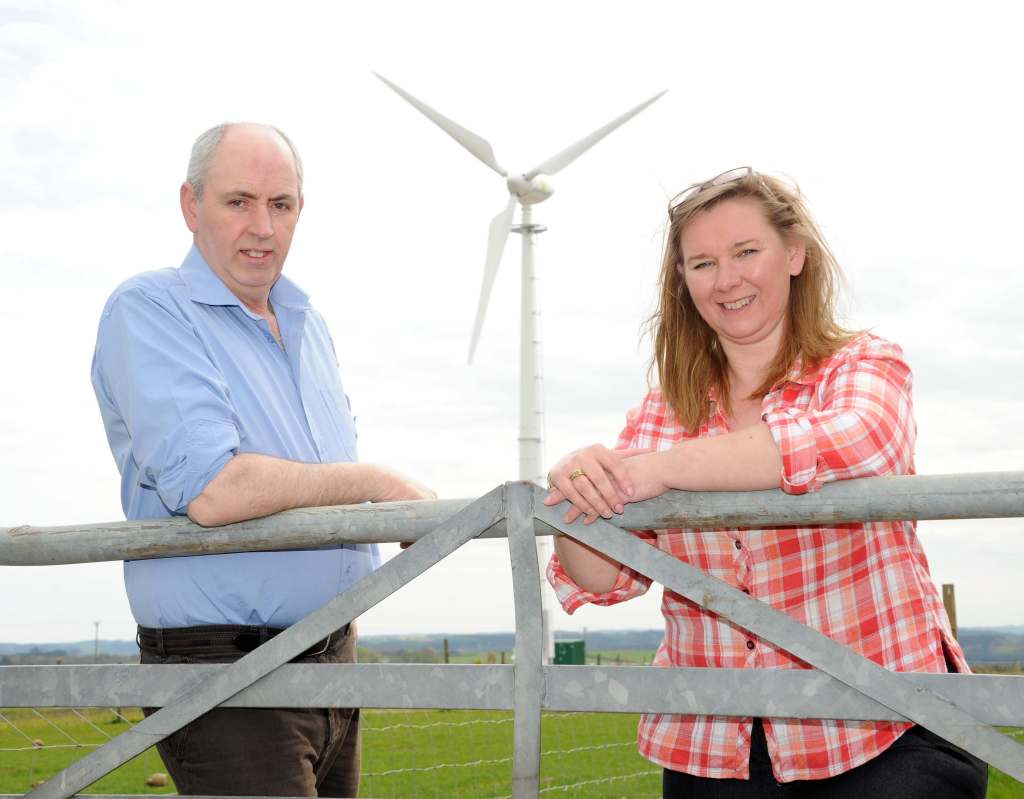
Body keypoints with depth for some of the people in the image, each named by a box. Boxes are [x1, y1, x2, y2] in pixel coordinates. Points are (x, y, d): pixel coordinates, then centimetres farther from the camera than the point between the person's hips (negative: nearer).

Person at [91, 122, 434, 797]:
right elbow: (210, 491, -21)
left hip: (333, 658, 8)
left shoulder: (309, 325, 16)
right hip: (222, 666, -8)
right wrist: (378, 482, -14)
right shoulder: (147, 311, -9)